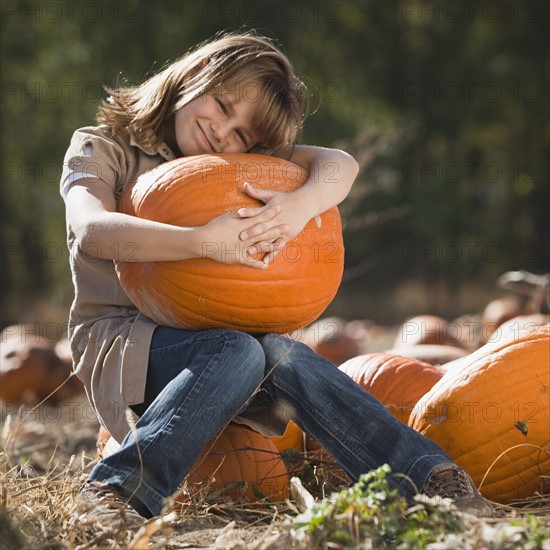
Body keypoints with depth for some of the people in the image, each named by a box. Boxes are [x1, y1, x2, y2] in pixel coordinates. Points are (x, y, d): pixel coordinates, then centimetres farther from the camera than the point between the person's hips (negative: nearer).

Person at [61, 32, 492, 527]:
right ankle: (115, 490, -40)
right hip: (121, 338, -3)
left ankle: (430, 478, -38)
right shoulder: (102, 149, 3)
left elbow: (340, 164, -2)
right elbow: (92, 230, -21)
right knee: (238, 351, -34)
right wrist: (202, 241, -34)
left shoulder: (237, 162, 15)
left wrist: (303, 204, -26)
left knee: (279, 355, -31)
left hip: (209, 331, 4)